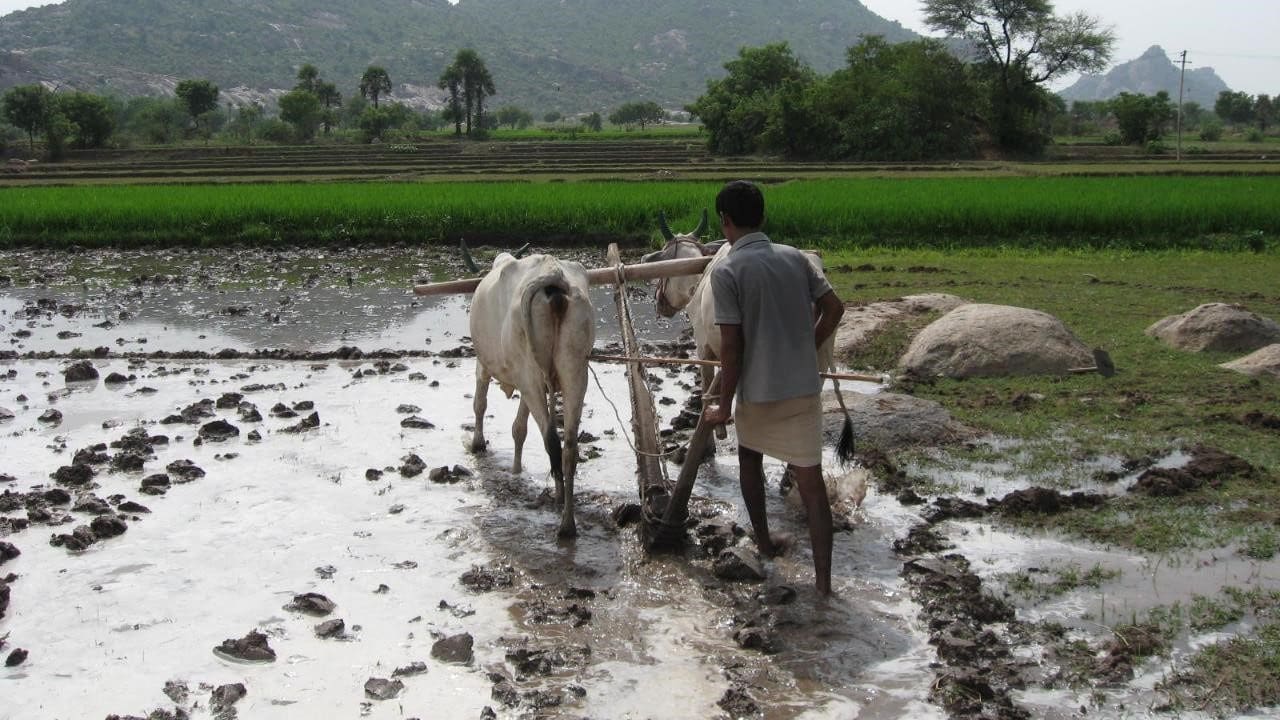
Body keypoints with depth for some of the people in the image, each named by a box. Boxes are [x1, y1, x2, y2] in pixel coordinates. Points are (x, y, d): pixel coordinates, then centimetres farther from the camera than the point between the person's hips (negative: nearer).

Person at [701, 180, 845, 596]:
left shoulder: (726, 271, -12)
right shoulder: (795, 258, 3)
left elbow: (731, 346, -14)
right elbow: (834, 308, 7)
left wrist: (724, 406, -5)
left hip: (758, 391, -3)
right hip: (804, 387, 3)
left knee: (749, 456, 27)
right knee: (811, 480, 3)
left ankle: (765, 542, 38)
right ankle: (823, 581, -1)